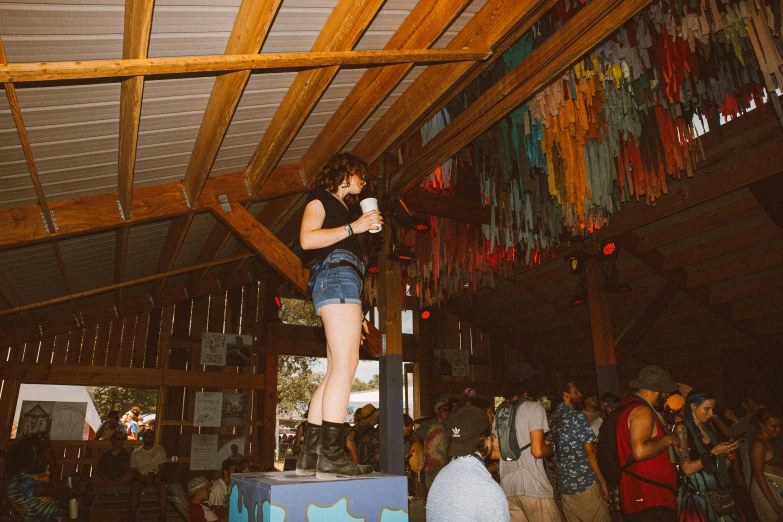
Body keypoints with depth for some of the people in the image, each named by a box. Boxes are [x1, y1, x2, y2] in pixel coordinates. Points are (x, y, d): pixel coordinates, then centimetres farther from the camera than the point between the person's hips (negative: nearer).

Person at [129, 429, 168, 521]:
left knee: (163, 486, -30)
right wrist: (143, 478, -18)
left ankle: (163, 516, -26)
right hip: (141, 477, 1)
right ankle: (132, 517, -23)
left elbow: (162, 467, -2)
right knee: (134, 487, -30)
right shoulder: (136, 453, 6)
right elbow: (133, 469, -1)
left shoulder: (160, 450, 4)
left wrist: (158, 477, -22)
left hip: (156, 476, -1)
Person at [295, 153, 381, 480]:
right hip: (336, 274, -9)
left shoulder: (344, 208, 33)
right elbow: (307, 239, -9)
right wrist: (353, 227, -8)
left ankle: (309, 455, 1)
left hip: (347, 282, 9)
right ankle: (331, 455, -18)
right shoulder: (321, 198, 9)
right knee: (345, 364, -18)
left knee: (335, 372, 1)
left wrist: (357, 312, 21)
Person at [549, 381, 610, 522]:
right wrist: (603, 482, -9)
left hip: (563, 485, 7)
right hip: (585, 484, -7)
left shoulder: (552, 420, 9)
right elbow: (590, 452, -13)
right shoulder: (578, 417, -11)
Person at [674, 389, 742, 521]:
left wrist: (728, 450, -2)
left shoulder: (709, 428, 9)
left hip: (719, 494, 6)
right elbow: (687, 469, -15)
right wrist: (714, 452, -15)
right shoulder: (682, 429, -10)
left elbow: (717, 465, 14)